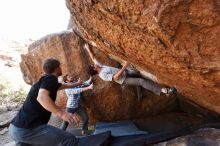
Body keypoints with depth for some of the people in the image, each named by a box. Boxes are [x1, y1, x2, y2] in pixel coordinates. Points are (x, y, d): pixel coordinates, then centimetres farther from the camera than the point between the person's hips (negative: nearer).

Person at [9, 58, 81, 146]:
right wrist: (61, 113, -36)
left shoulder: (46, 79, 21)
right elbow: (42, 97, -29)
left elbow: (65, 85, 40)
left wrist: (77, 84, 56)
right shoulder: (51, 78, -9)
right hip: (27, 128, -11)